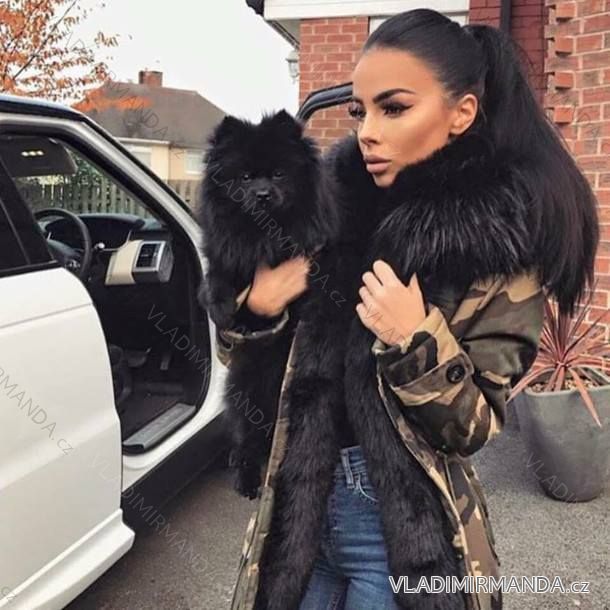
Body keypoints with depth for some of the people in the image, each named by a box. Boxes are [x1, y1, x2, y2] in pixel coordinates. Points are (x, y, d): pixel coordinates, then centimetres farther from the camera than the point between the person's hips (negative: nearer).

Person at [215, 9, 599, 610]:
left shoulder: (503, 246, -12)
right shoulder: (334, 199, -3)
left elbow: (473, 426, -11)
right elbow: (243, 359, 4)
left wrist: (416, 341, -25)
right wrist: (254, 308, -16)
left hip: (401, 533, -3)